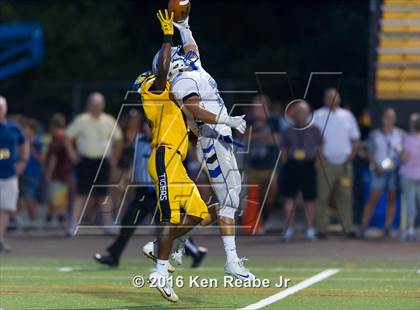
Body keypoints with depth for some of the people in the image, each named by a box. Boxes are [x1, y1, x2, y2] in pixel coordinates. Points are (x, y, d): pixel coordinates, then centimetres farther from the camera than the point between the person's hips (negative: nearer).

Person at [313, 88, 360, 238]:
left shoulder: (347, 116, 14)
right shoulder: (318, 116, 4)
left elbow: (355, 139, 16)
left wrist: (351, 154, 1)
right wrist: (318, 155, -10)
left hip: (344, 162, 3)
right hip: (326, 162, -3)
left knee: (345, 196, 2)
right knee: (322, 196, -7)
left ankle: (347, 227, 4)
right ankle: (321, 228, -5)